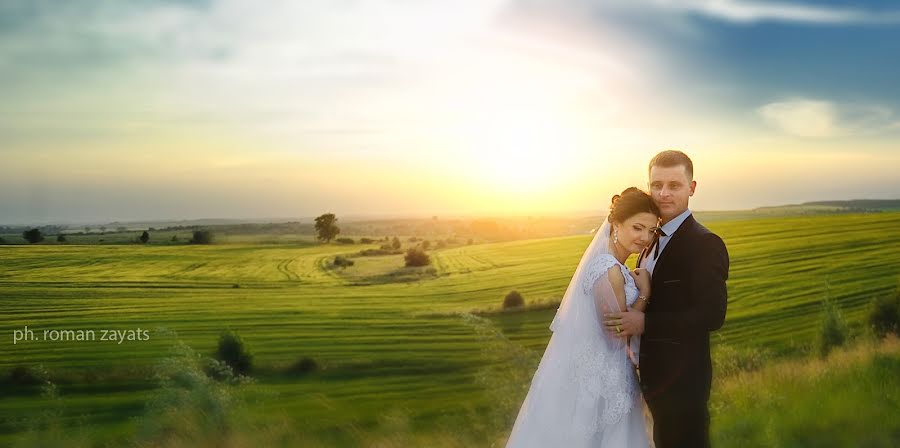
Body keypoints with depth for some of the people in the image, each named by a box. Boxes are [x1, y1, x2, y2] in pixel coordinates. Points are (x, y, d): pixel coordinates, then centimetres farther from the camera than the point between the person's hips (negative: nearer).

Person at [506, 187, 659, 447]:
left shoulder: (606, 261, 6)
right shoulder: (610, 270, -23)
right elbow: (615, 333, -18)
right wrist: (644, 292, -13)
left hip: (592, 368, 9)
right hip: (598, 376, -9)